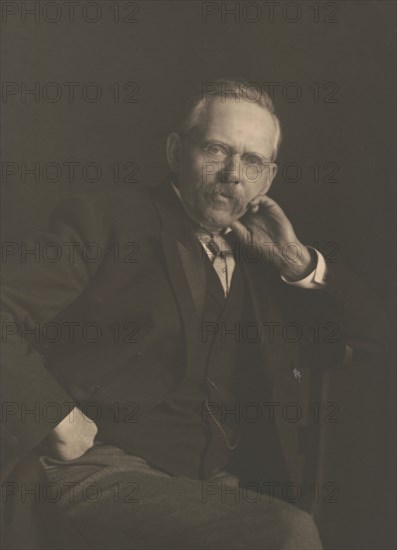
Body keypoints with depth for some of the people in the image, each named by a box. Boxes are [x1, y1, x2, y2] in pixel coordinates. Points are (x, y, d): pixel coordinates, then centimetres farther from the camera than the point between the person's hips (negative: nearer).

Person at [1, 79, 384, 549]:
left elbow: (369, 339, 19)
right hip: (104, 473, -6)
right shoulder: (106, 222, 2)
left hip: (217, 489, 6)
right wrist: (58, 420, -15)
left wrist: (297, 261, 7)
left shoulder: (262, 262, 17)